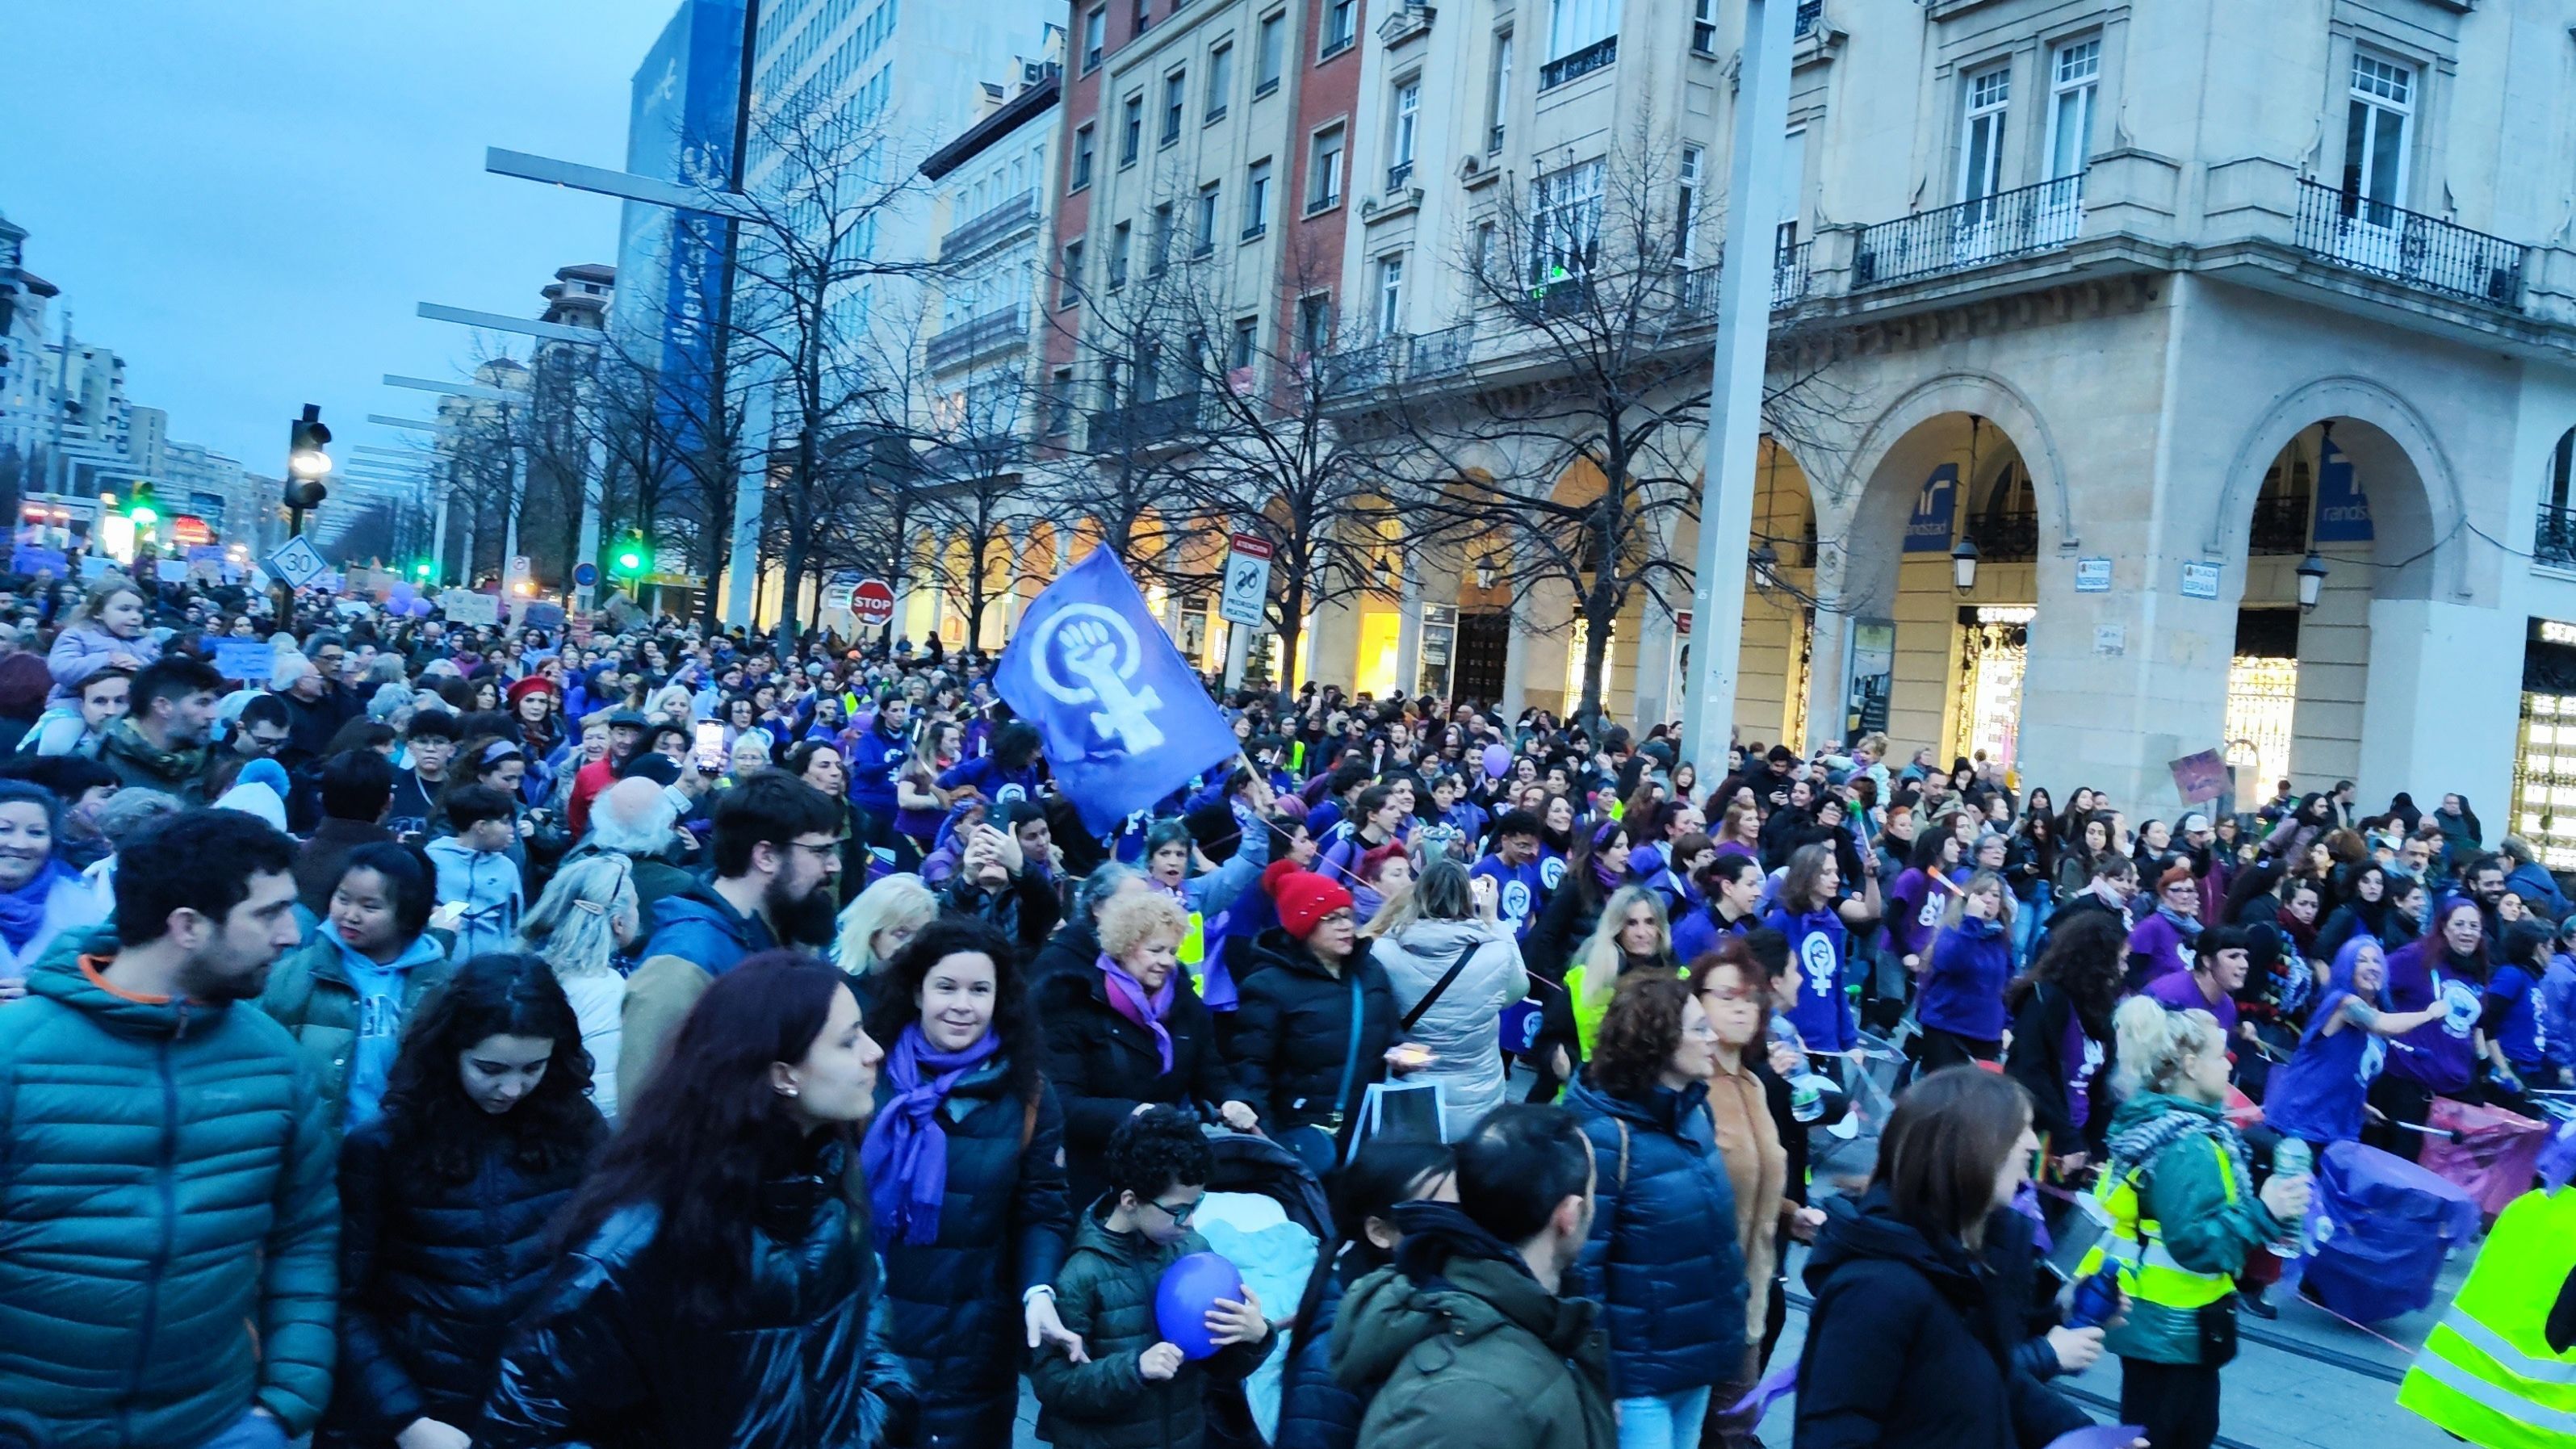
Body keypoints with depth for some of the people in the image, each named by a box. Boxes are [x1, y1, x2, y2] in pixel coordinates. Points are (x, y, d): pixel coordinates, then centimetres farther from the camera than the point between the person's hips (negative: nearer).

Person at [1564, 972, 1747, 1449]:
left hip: (1696, 1356, 8)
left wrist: (1726, 1335, 18)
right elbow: (1580, 1269, -22)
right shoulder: (1605, 1134, -23)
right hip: (1637, 1373, -8)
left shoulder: (1694, 1111, 2)